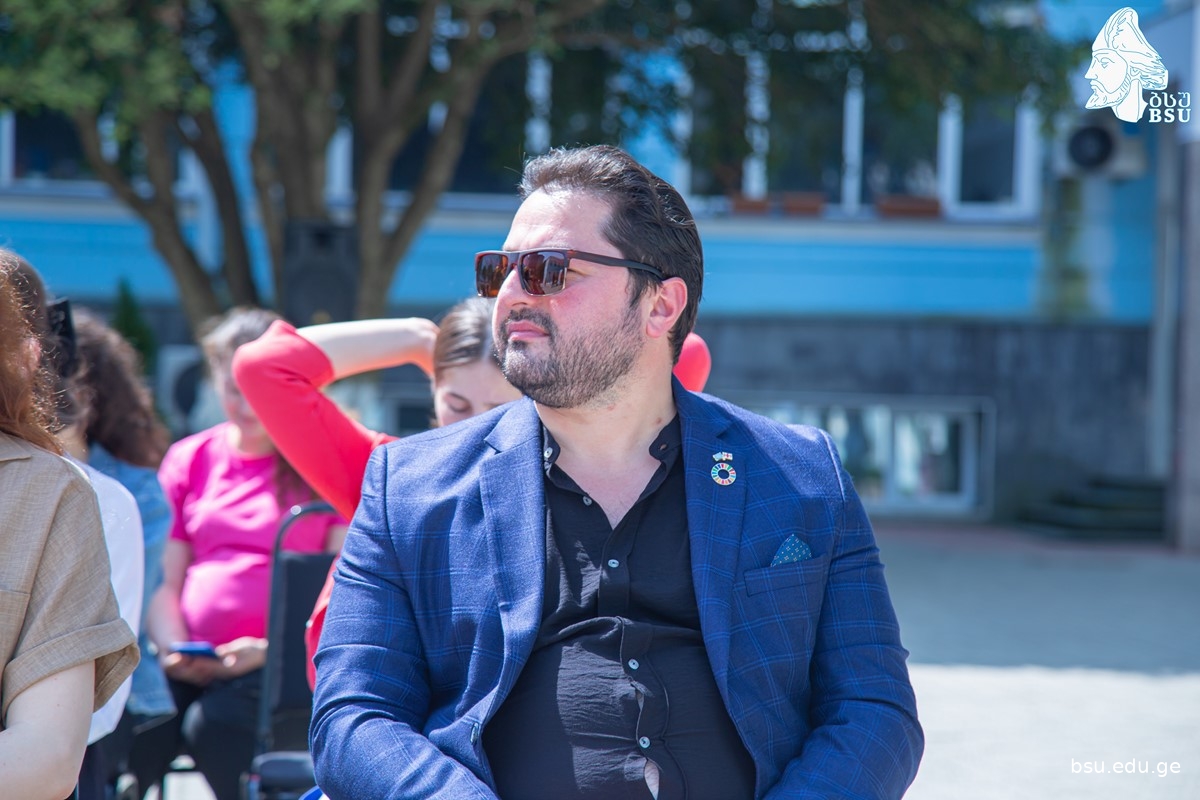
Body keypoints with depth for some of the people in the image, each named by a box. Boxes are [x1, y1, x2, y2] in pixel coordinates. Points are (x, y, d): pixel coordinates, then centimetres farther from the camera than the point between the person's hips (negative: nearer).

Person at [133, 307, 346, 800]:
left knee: (214, 724, -34)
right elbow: (164, 583, 15)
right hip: (192, 663, 3)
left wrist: (270, 649, -13)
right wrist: (172, 649, -6)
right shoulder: (189, 460, 19)